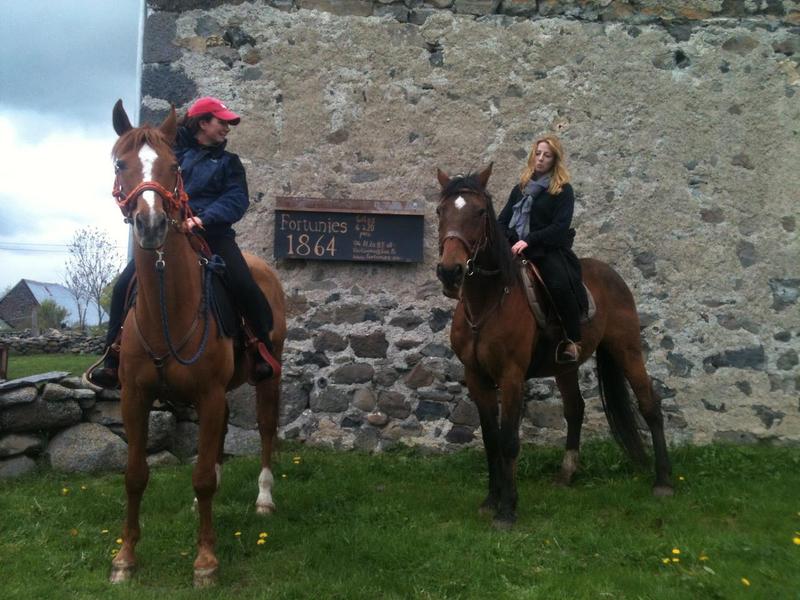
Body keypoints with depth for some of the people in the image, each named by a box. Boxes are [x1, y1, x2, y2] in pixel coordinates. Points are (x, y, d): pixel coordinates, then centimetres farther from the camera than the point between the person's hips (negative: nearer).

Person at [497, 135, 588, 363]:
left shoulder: (563, 190, 1)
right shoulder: (520, 189, 16)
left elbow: (560, 226, -10)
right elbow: (503, 219, 14)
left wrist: (529, 241, -20)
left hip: (550, 250, -5)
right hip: (518, 249, 5)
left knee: (560, 285, -31)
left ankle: (573, 340, -15)